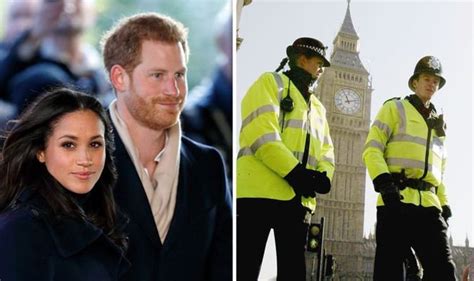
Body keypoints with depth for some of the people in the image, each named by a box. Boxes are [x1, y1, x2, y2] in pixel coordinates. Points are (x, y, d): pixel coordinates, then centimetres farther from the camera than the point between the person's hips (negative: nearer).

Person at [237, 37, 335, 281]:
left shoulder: (317, 107, 28)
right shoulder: (271, 83, 5)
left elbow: (326, 150, 20)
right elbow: (261, 132, -10)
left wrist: (322, 177, -4)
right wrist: (295, 172, -18)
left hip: (298, 199, 7)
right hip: (260, 192, -7)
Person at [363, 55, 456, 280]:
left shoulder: (438, 123, 28)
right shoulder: (395, 109, 10)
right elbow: (372, 149, -2)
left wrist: (444, 204, 17)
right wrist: (384, 183, -17)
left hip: (429, 205, 6)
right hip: (396, 202, -5)